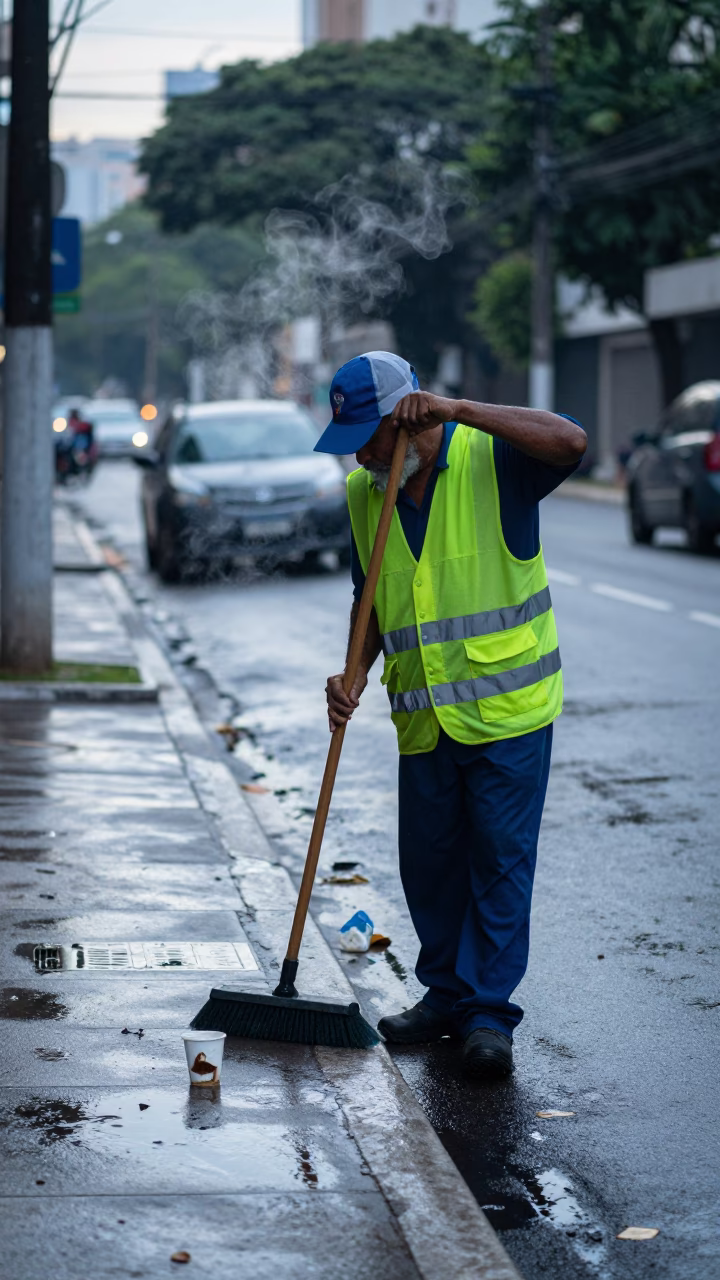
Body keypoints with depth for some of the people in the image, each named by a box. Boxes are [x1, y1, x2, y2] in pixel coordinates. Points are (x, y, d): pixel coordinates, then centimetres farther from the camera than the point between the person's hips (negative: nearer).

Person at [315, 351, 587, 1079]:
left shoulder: (492, 460, -11)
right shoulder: (362, 493, 5)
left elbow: (570, 441, -31)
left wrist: (460, 411, -30)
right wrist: (355, 672, -2)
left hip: (508, 708, -5)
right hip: (424, 719, 5)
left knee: (501, 862, -2)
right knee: (428, 864, 11)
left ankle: (487, 1013, 6)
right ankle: (447, 994, 26)